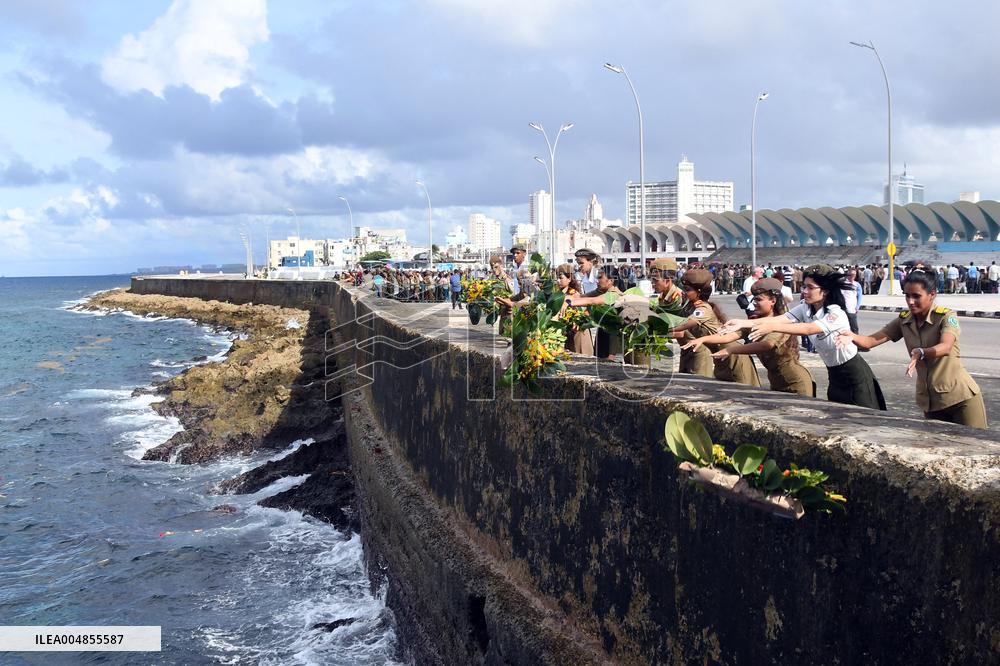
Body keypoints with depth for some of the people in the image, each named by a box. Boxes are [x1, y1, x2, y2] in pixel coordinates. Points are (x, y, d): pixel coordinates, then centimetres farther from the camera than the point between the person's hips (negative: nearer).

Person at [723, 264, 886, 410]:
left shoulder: (836, 314, -27)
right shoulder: (805, 308, -6)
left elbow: (809, 329, -42)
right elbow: (779, 319, -18)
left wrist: (772, 328, -52)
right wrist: (744, 323, -31)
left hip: (854, 373, -7)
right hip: (834, 373, 7)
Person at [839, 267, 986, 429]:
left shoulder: (946, 316, -14)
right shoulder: (903, 320, 1)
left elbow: (945, 347, -32)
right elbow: (872, 340, -7)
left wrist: (920, 353, -51)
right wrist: (852, 337, -29)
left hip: (961, 397, -5)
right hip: (929, 400, 5)